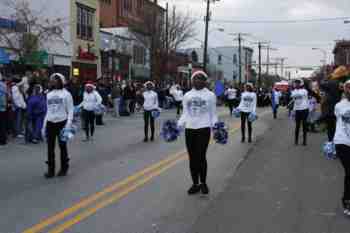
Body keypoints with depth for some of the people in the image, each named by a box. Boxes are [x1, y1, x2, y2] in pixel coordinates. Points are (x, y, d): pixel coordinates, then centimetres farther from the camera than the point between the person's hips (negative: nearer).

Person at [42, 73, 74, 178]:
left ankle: (64, 168, 17)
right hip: (50, 123, 5)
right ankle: (50, 170, 11)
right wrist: (44, 126, 12)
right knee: (50, 147, 4)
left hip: (61, 122, -5)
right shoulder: (49, 95, 13)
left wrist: (68, 124, -16)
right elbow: (48, 111, 16)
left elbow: (70, 110, -5)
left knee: (62, 146, 5)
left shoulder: (66, 94, -3)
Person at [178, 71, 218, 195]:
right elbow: (185, 113, 13)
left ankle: (203, 183, 12)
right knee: (192, 157, 5)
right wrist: (179, 125, 0)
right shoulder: (187, 95, 11)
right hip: (189, 129, 3)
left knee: (201, 157, -4)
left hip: (204, 128, -3)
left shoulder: (210, 95, 5)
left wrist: (215, 125, -9)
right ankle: (195, 184, 16)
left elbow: (213, 113, 7)